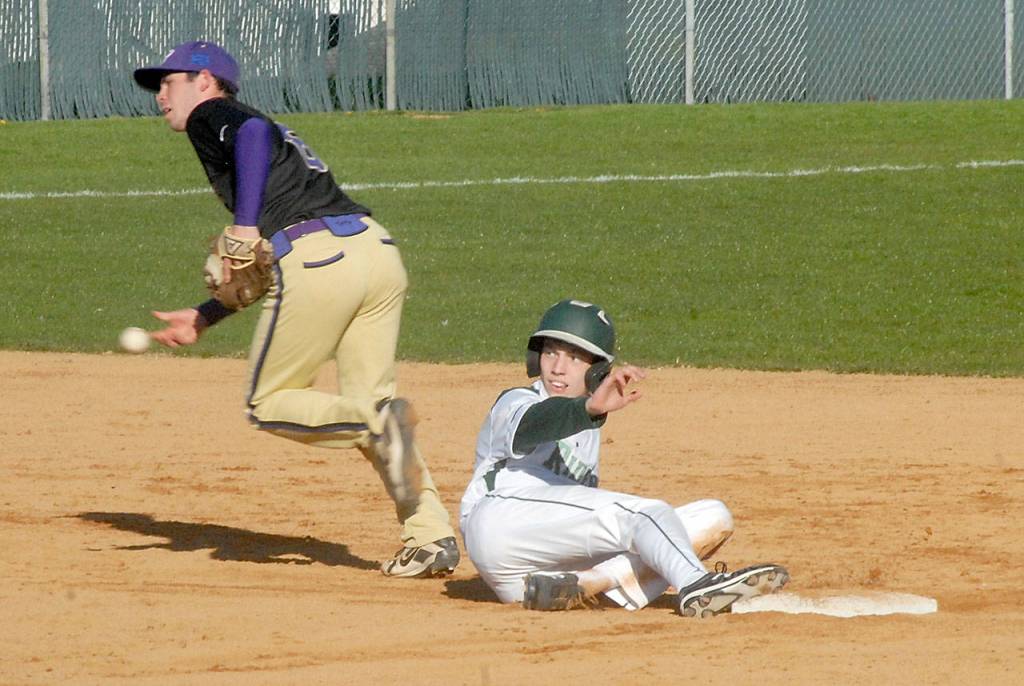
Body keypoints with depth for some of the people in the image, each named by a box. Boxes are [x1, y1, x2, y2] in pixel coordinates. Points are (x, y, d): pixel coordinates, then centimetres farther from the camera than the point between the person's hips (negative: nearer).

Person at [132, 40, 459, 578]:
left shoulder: (211, 117, 12)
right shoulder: (257, 127, 35)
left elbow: (254, 131, -15)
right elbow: (261, 269, 34)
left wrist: (243, 227, -19)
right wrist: (205, 317, 36)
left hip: (316, 258, -8)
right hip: (376, 247, 8)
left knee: (269, 404, 7)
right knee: (366, 406, 13)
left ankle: (378, 421, -18)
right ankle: (431, 536, -1)